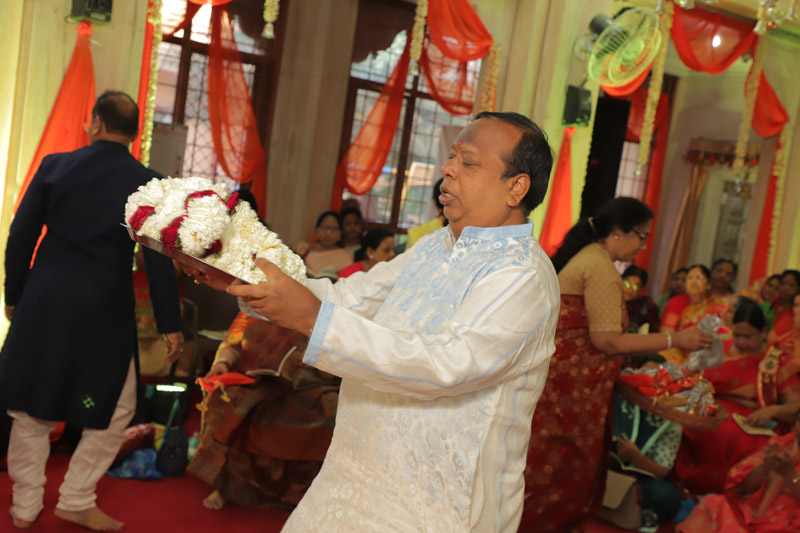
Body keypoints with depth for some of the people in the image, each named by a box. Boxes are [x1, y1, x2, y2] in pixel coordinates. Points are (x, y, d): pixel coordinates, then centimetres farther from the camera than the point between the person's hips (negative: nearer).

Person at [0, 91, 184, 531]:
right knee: (114, 410, 15)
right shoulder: (147, 183, -6)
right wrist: (170, 325, -2)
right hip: (104, 313, -2)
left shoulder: (54, 165, 0)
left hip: (42, 305, 3)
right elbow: (159, 259, -8)